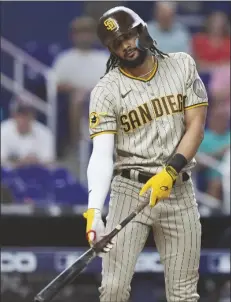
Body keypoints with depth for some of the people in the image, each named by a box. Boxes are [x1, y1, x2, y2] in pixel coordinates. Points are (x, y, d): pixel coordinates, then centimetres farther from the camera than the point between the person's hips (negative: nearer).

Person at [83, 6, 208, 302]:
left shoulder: (182, 66, 2)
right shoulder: (106, 91, -7)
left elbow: (195, 125, 0)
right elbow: (102, 153, -16)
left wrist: (169, 172, -16)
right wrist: (94, 210, -32)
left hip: (178, 189, 2)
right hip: (130, 190, -2)